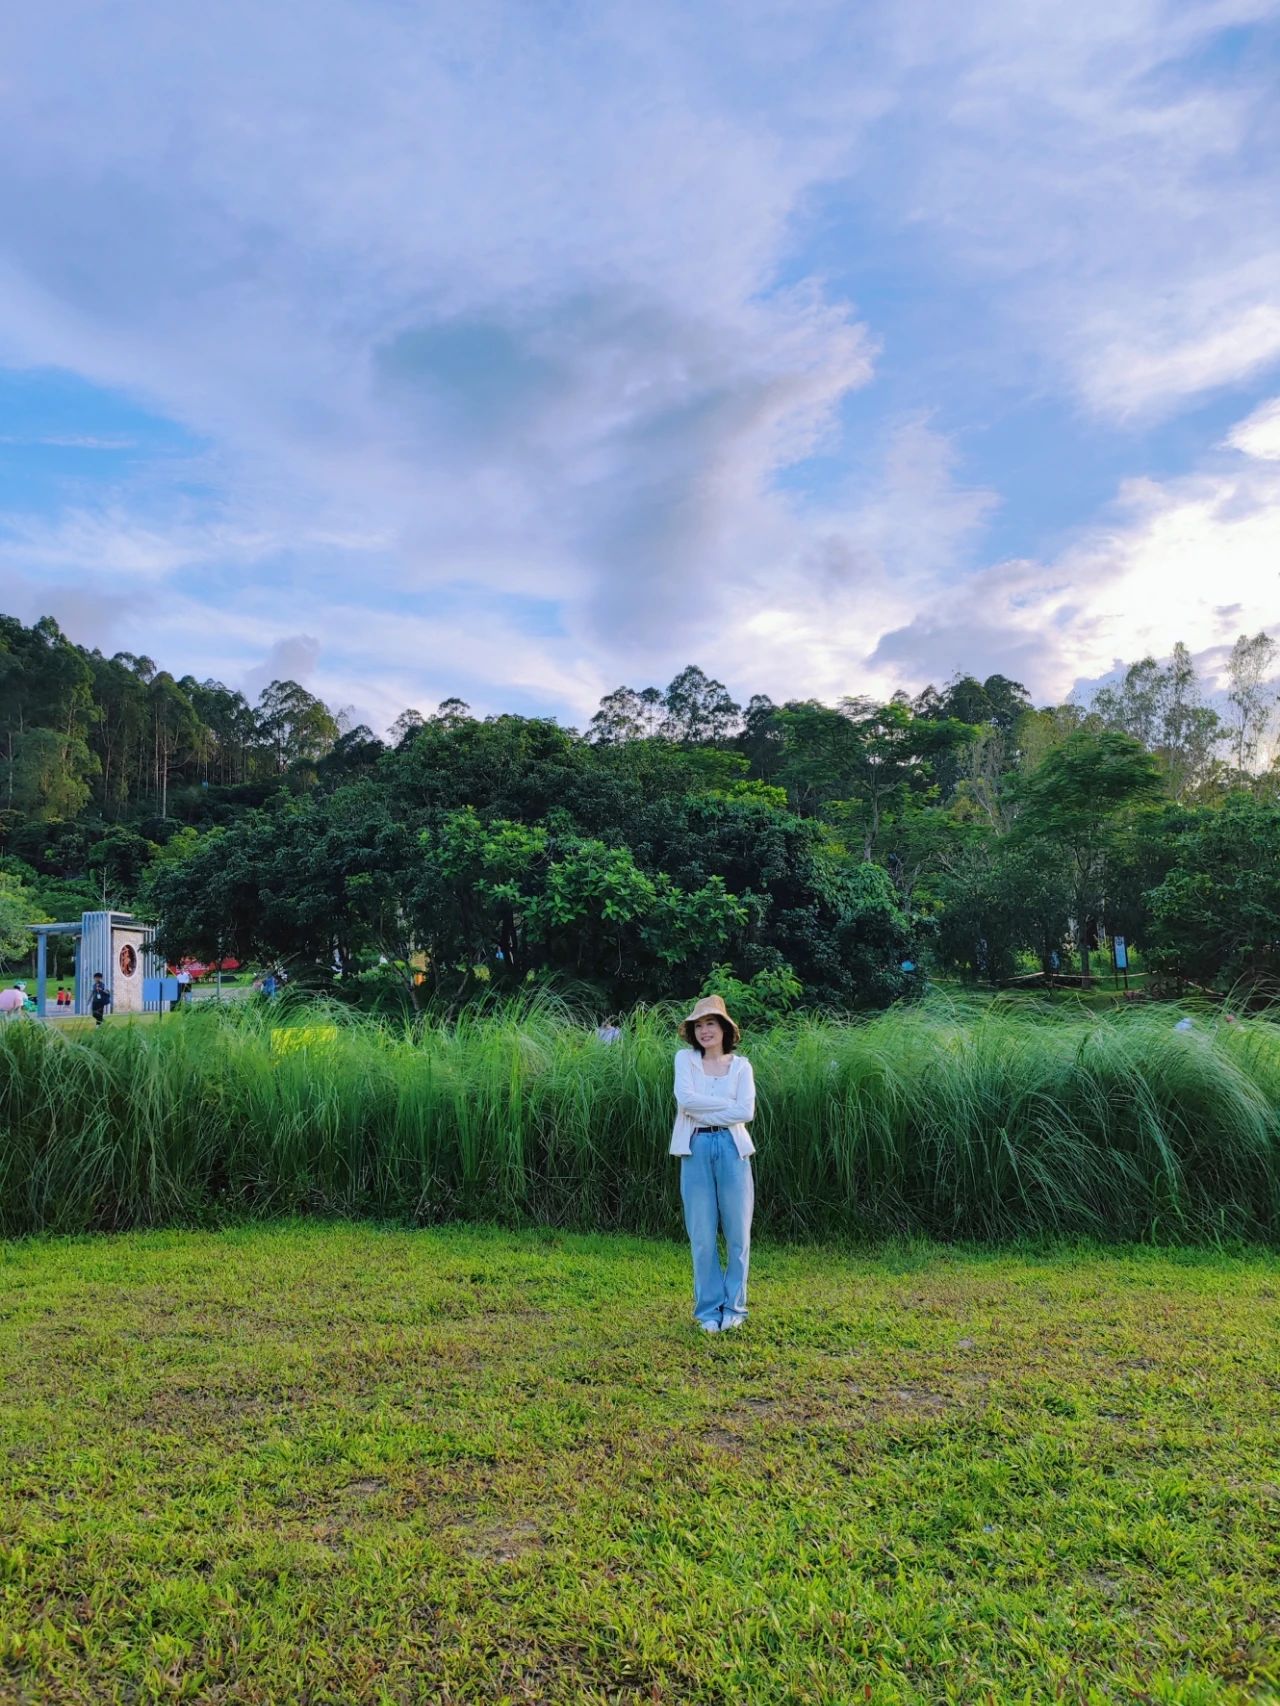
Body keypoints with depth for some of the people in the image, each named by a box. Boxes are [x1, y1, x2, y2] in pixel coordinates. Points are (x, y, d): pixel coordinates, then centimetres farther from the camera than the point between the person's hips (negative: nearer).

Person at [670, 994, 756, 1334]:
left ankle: (734, 1306, 20)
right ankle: (709, 1309, 17)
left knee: (737, 1231, 5)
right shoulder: (685, 1058, 5)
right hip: (696, 1150, 0)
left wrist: (704, 1112, -11)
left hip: (731, 1149, 0)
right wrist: (727, 1104, -10)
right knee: (702, 1235, 3)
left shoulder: (741, 1066, 5)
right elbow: (685, 1098, -12)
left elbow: (746, 1112, -9)